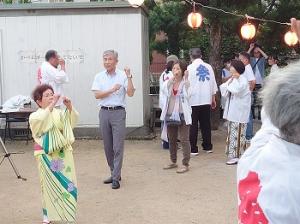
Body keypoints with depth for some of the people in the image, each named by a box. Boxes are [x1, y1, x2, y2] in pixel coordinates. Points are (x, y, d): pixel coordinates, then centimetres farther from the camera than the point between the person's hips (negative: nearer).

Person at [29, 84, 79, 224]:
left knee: (68, 183, 3)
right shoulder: (34, 116, -4)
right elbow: (39, 120, -27)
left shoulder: (59, 113, 5)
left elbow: (73, 121, -9)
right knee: (49, 185, 5)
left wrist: (69, 107, -25)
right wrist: (51, 105, -32)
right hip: (46, 156, -3)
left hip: (63, 153, 3)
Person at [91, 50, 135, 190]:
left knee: (118, 146, -6)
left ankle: (116, 178, -2)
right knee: (107, 146, 10)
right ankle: (114, 173, 23)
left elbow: (130, 93, -8)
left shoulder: (123, 75, 0)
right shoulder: (99, 77, 8)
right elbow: (97, 95, -2)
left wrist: (129, 77, -15)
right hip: (104, 112, 4)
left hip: (118, 112, -3)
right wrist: (112, 90, -11)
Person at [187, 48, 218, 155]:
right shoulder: (208, 67, 5)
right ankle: (208, 146, 18)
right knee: (206, 124, 12)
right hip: (206, 100, 4)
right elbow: (213, 84, 10)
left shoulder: (190, 68, -8)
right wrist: (213, 99, 19)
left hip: (193, 100, -4)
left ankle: (193, 149, 3)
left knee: (193, 125, 2)